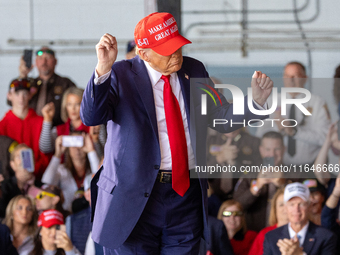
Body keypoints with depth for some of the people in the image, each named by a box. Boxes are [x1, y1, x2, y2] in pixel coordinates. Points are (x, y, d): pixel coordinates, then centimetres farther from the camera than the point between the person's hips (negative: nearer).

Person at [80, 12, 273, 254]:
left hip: (187, 193, 4)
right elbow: (90, 117, -18)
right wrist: (103, 69, -30)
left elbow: (222, 118, 15)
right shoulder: (121, 75, -4)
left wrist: (256, 101, -2)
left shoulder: (193, 71, 10)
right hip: (134, 196, -4)